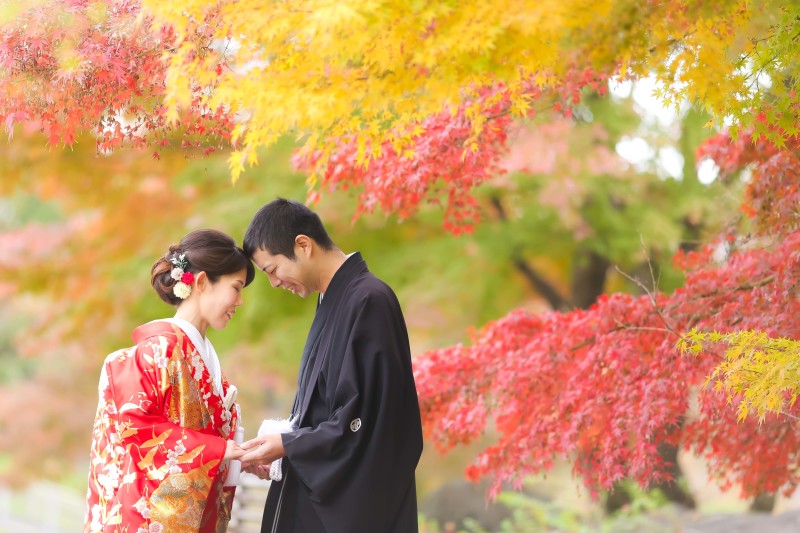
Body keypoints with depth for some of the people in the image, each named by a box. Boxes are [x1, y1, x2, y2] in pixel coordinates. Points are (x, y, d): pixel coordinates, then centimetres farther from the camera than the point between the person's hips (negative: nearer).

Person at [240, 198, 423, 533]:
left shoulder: (368, 302, -18)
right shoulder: (333, 301, 12)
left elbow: (364, 421, -21)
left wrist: (287, 445, -13)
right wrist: (283, 445, 4)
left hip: (355, 506, -9)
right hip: (320, 494, 9)